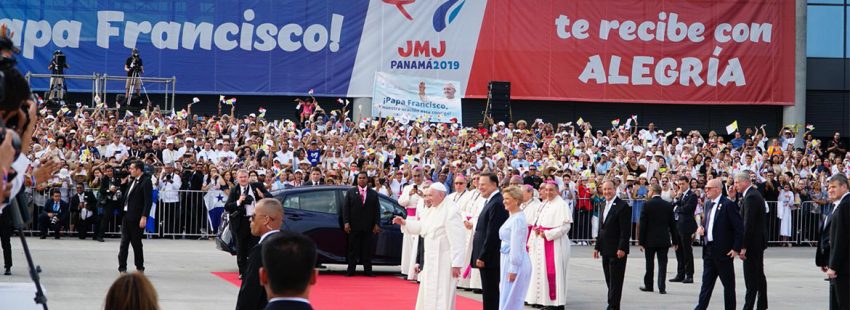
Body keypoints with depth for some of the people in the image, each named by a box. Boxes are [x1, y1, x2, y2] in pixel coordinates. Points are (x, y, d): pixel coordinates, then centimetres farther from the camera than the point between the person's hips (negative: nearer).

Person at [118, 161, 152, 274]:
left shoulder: (146, 181, -10)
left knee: (136, 242, 1)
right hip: (126, 216, 7)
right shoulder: (131, 181, 15)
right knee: (124, 242, 5)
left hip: (137, 218, -7)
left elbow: (148, 201, -17)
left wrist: (144, 217, -21)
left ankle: (140, 268, 14)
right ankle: (122, 267, 9)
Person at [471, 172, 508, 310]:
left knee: (490, 293, -5)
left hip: (490, 258, -10)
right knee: (489, 293, 13)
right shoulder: (490, 201, 15)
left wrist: (482, 257, -19)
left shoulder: (496, 203, -17)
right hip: (486, 257, 10)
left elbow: (492, 234, -21)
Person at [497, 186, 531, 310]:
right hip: (508, 259, 10)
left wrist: (513, 269, -19)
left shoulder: (517, 219, -18)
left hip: (515, 262, -10)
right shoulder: (512, 216, 11)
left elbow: (516, 246, -20)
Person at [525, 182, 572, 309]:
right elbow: (537, 223, 20)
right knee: (541, 272, 8)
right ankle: (545, 300, 14)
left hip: (555, 244, -8)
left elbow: (565, 226, -15)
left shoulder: (561, 205, -9)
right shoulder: (543, 205, 15)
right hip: (541, 244, 8)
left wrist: (547, 234, -17)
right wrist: (536, 230, -2)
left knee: (553, 272, -6)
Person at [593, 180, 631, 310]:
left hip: (617, 251, -8)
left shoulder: (622, 206, -10)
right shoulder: (604, 206, 16)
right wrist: (597, 246, 17)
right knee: (609, 280, 11)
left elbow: (626, 230, -15)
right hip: (606, 250, 8)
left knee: (615, 281, -5)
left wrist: (622, 248, -19)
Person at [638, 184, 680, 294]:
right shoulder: (668, 205, 1)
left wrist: (641, 241, -4)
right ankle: (662, 287, -2)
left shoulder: (647, 204, -9)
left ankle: (648, 285, 18)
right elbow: (672, 224, 4)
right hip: (664, 240, 2)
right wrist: (675, 241, 11)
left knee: (649, 264, 10)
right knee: (662, 263, 3)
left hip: (650, 240, -2)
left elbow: (643, 224, -9)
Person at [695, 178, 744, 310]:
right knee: (706, 282, 6)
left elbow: (739, 227, -14)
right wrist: (701, 228, 4)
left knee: (728, 284, 4)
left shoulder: (728, 205, -12)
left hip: (723, 250, -7)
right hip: (709, 249, 8)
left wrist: (736, 248, -16)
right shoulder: (708, 204, 13)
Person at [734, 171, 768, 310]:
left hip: (753, 242, -11)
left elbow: (748, 223, -22)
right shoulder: (754, 194, 13)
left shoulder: (751, 197, -19)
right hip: (758, 241, 11)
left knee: (751, 278, -9)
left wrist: (743, 246, -22)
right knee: (759, 275, 17)